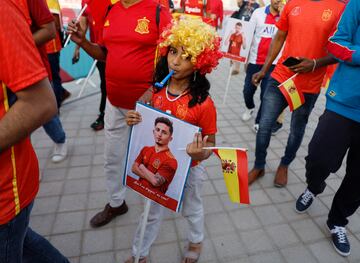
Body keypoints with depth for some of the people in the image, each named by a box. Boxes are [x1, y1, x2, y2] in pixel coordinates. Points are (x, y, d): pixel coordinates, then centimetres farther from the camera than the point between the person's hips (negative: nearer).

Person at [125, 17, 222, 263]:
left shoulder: (203, 103, -25)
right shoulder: (155, 91, -11)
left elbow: (210, 143, -15)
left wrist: (201, 154, -36)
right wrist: (135, 121, -17)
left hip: (188, 170, -3)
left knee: (192, 209, 26)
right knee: (152, 212, 25)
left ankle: (196, 241, 59)